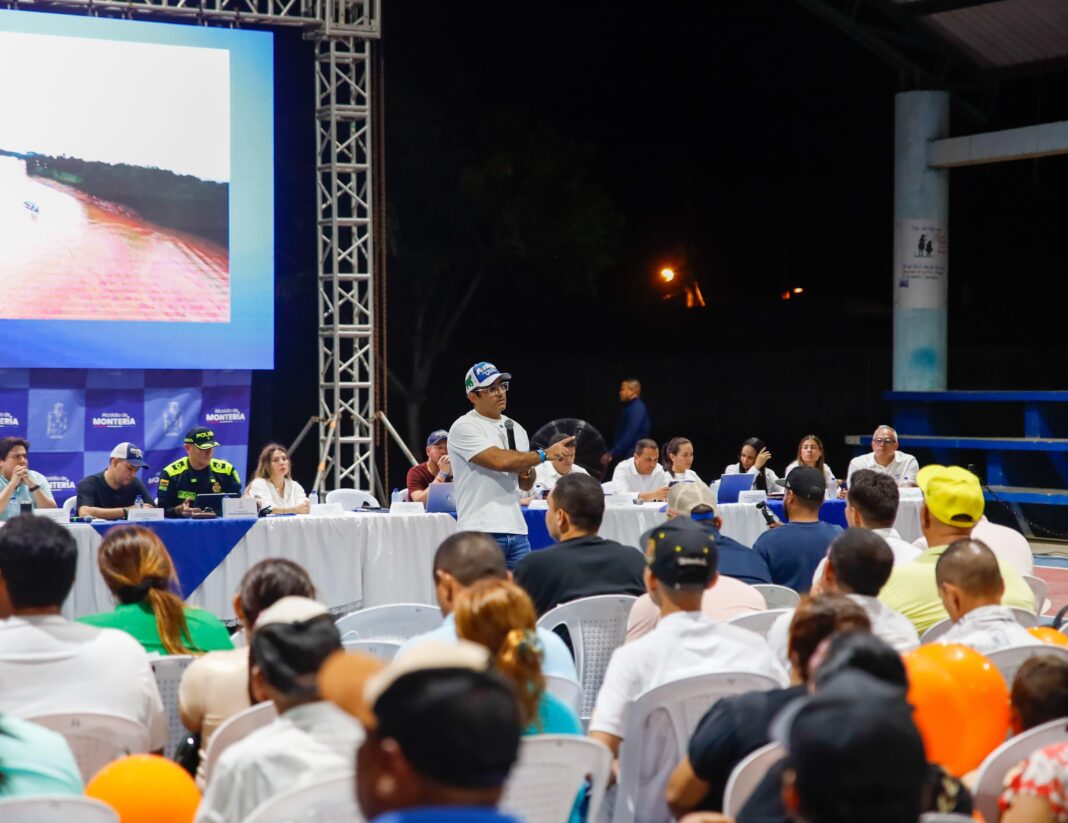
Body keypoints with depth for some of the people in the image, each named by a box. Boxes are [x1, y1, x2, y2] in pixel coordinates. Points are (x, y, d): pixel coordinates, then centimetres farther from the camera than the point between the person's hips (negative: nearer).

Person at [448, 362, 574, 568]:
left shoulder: (516, 429, 17)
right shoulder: (464, 428, -6)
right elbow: (500, 461, -19)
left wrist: (526, 471, 0)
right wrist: (545, 454, -10)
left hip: (516, 530, 7)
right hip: (481, 533, -7)